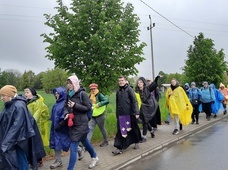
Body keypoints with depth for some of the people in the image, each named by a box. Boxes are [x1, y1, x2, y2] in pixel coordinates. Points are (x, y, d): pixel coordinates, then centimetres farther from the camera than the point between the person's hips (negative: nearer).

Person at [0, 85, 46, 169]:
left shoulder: (19, 106, -19)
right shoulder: (8, 105, 8)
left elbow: (17, 126, -23)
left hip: (18, 140, -8)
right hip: (9, 139, 8)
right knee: (8, 163, 15)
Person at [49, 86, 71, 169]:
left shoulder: (66, 102, -18)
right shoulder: (57, 103, 10)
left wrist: (61, 124, -25)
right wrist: (54, 125, 17)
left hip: (63, 128, -9)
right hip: (56, 127, 9)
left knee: (67, 142, 3)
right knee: (56, 142, 10)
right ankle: (58, 161, 22)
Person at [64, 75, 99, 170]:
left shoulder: (82, 93, -13)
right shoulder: (68, 94, 4)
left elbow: (89, 107, -13)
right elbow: (66, 106, 10)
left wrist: (75, 105, -20)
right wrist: (66, 113, -11)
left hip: (81, 124, -7)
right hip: (72, 123, 7)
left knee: (73, 147, -6)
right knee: (84, 141, 24)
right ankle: (94, 157, 46)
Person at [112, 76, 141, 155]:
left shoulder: (129, 89, -5)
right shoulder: (118, 91, 10)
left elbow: (134, 101, -11)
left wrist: (136, 112, -17)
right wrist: (117, 114, 14)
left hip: (129, 113, -3)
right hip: (121, 114, 4)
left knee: (133, 129, 12)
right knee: (121, 131, 2)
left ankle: (136, 142, 34)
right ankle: (119, 148, 4)